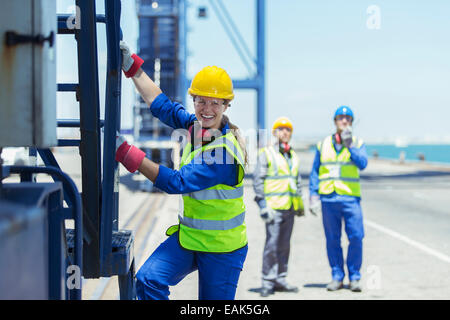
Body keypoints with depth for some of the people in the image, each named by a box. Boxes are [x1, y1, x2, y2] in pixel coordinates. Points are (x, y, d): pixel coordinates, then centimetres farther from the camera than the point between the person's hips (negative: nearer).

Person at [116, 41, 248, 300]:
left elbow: (177, 182, -28)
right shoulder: (197, 125, -1)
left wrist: (127, 153, -29)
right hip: (187, 237, 7)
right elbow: (163, 106, 13)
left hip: (222, 249, -7)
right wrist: (132, 66, 11)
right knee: (148, 280, -14)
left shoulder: (224, 151, -24)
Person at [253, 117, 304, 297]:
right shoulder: (266, 153, -1)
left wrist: (300, 204, 22)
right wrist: (262, 204, -14)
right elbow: (257, 179, -6)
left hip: (290, 207, 6)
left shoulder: (293, 155, 18)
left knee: (284, 245, 9)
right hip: (274, 206, -6)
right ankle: (267, 282, -6)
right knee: (272, 243, -10)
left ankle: (280, 280, 15)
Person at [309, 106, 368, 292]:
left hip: (350, 198, -1)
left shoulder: (358, 143, 8)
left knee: (356, 237, -7)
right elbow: (315, 172, 12)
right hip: (328, 199, 1)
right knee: (332, 240, 3)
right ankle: (337, 277, 13)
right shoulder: (323, 145, 11)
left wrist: (350, 146, -18)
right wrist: (313, 196, 5)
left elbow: (362, 164, -10)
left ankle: (354, 278, 5)